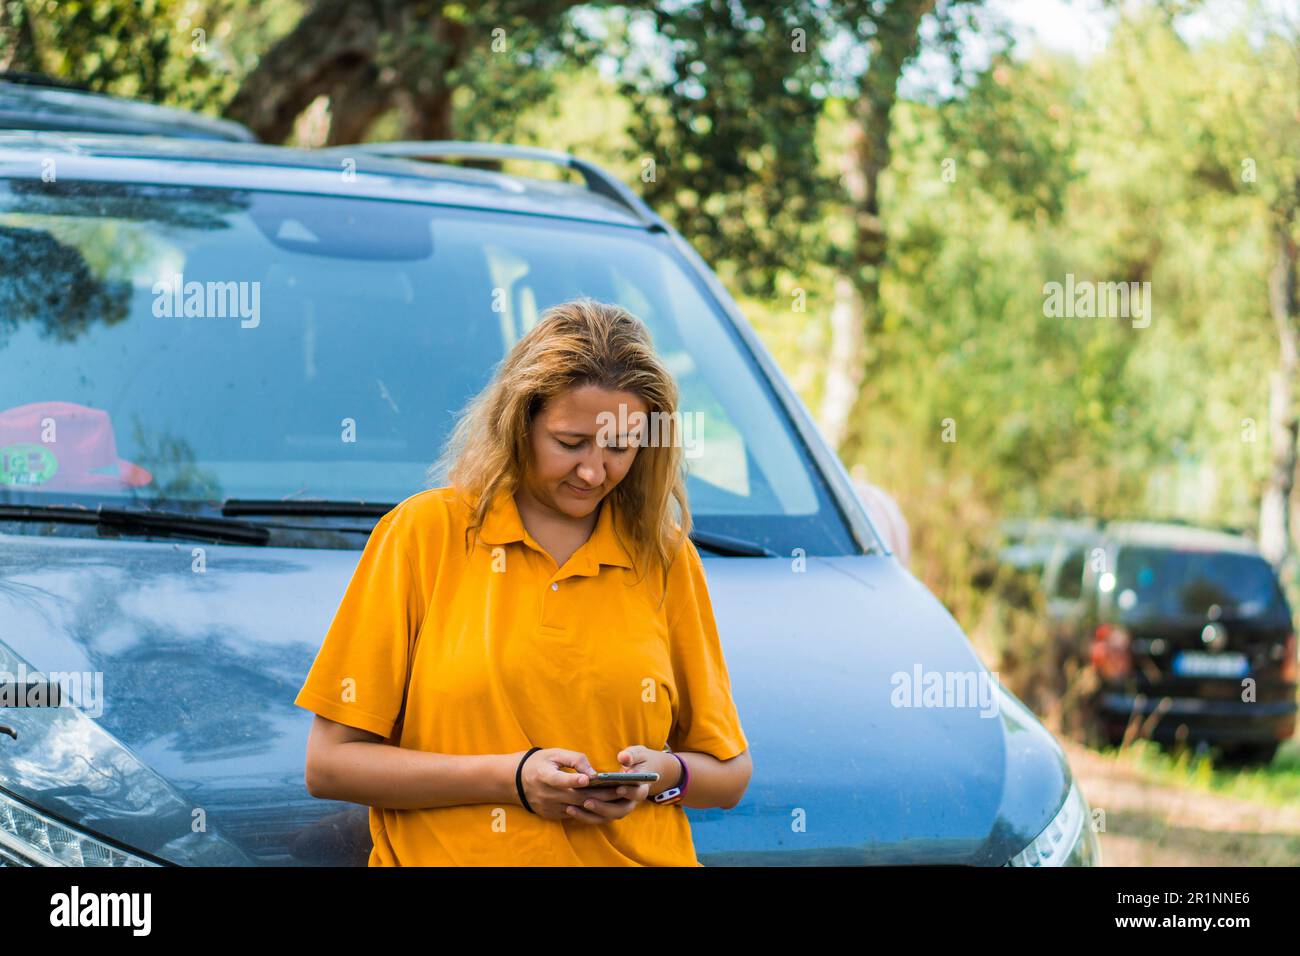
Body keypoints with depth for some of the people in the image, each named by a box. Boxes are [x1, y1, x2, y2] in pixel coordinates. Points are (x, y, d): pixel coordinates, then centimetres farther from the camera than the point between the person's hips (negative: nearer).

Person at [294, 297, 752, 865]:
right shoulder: (426, 533, 1)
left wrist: (665, 774, -4)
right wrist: (511, 778, -9)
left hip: (638, 856, 2)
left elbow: (729, 775, 17)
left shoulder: (665, 555, 8)